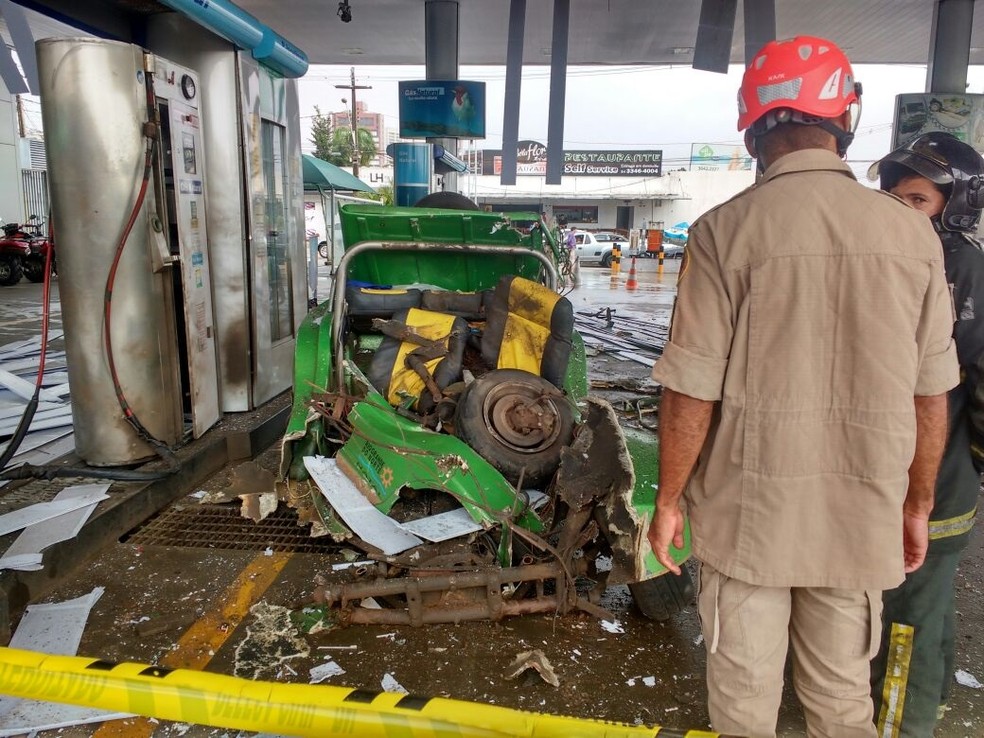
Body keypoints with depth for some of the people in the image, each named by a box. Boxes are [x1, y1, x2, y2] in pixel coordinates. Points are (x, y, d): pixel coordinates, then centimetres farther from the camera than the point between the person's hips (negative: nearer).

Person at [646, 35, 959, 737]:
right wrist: (918, 504, 15)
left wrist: (668, 501, 0)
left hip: (747, 512, -3)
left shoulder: (725, 230, -14)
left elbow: (692, 392, -13)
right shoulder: (912, 232, -4)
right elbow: (930, 393, 1)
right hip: (861, 516, 3)